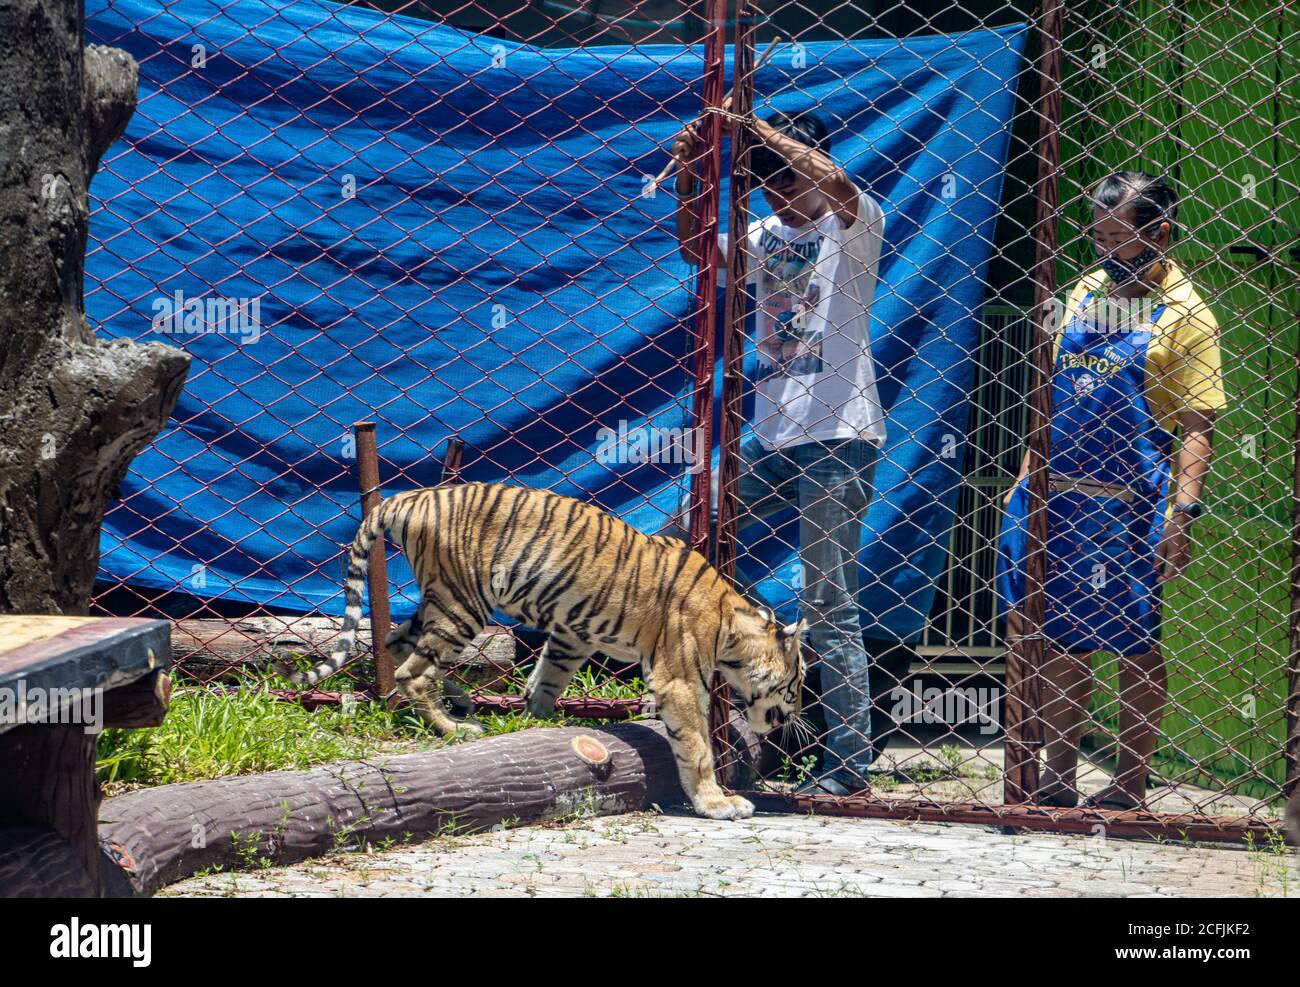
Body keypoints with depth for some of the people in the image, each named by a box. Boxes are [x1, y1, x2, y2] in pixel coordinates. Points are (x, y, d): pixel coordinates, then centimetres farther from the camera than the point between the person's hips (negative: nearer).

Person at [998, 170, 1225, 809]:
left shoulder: (1183, 316, -6)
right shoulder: (1085, 292, 12)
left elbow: (1196, 427, -10)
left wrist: (1182, 511, -19)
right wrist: (1029, 474, 17)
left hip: (1127, 503, -6)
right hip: (1055, 492, 6)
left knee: (1134, 643, 3)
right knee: (1059, 637, 10)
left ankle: (1131, 786, 12)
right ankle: (1057, 777, 19)